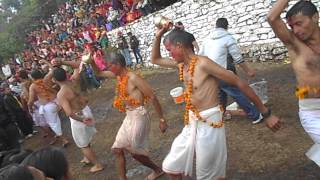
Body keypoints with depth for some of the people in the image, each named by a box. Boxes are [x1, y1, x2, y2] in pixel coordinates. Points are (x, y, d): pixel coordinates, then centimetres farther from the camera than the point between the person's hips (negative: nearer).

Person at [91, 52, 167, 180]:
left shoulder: (133, 77, -20)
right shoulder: (118, 75, 4)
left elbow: (153, 97, -18)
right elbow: (99, 73, 20)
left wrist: (162, 120, -15)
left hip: (138, 117, -8)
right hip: (129, 117, 8)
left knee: (135, 151, 6)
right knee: (117, 149, 11)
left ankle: (158, 170, 30)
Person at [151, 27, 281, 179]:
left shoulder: (203, 63, -18)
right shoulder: (182, 64, 6)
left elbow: (240, 83, -15)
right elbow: (155, 59, 23)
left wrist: (266, 113, -13)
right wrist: (158, 36, 8)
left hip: (209, 124, -8)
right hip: (191, 123, 8)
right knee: (170, 167, 16)